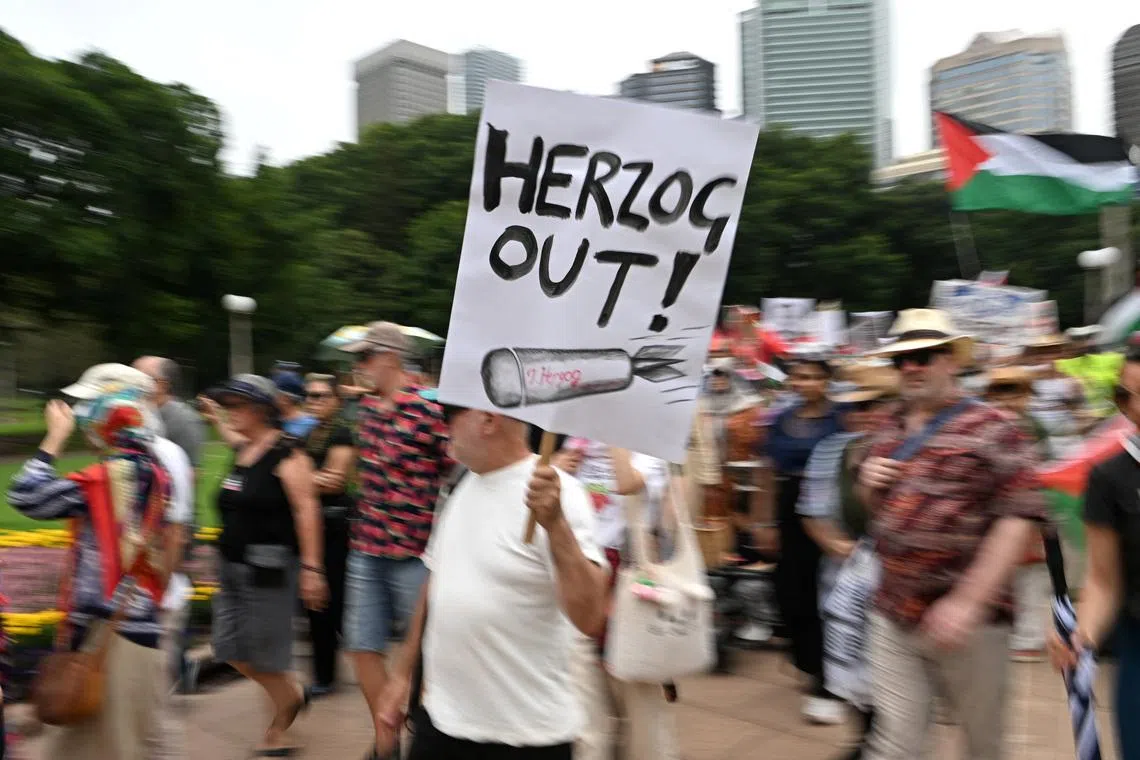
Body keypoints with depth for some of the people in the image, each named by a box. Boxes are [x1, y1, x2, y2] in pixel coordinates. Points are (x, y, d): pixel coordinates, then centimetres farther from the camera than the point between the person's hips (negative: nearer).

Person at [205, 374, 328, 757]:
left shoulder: (286, 454, -15)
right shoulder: (240, 453, 11)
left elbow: (307, 510, -21)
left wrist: (311, 568, -25)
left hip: (269, 566, -9)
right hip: (232, 564, 9)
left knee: (267, 652, 2)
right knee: (230, 648, 12)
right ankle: (293, 695, 32)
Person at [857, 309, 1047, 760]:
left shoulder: (992, 429, -9)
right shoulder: (888, 430, 10)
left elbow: (1019, 517, -17)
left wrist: (968, 601, -23)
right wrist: (867, 485, -2)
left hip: (969, 619, -4)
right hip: (892, 614, 4)